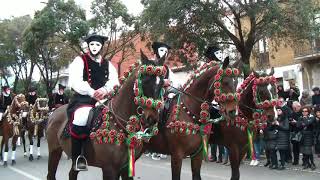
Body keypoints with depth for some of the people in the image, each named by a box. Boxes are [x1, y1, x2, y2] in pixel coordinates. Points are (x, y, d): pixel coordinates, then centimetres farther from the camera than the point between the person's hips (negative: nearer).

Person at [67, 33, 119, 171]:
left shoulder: (108, 64, 19)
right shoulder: (80, 60, 5)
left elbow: (114, 81, 4)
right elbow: (76, 82, -10)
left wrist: (105, 89, -18)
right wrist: (92, 92, -22)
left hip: (104, 99, 5)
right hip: (83, 99, -5)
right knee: (82, 117, -36)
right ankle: (77, 157, -21)